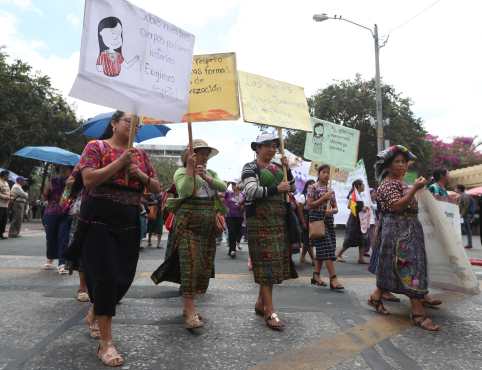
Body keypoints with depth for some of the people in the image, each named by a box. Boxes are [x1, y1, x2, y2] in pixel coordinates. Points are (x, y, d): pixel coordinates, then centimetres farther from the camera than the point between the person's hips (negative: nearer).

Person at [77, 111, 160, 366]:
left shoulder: (140, 154, 12)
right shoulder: (96, 147, -1)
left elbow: (157, 189, 12)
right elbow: (88, 180, -16)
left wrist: (143, 176, -8)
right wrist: (121, 161, -16)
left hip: (129, 225, 5)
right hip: (98, 223, -5)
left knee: (124, 277, 8)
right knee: (105, 276, -8)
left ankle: (93, 314, 37)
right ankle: (105, 343, 4)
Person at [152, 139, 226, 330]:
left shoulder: (211, 173, 17)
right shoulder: (181, 172, 1)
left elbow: (222, 187, -2)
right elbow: (185, 191, -18)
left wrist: (206, 177, -16)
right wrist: (190, 168, -17)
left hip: (209, 226, 6)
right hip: (188, 223, -6)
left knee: (204, 266, 7)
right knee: (191, 265, -12)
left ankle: (188, 307, 20)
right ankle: (190, 312, -8)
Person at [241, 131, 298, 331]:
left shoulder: (277, 167, 16)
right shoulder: (250, 168, -3)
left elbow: (292, 188, 16)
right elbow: (251, 190, -18)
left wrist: (287, 169, 4)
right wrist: (276, 189, -18)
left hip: (279, 220, 7)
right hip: (260, 221, -7)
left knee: (275, 262, 10)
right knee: (266, 264, -6)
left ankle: (260, 303, 26)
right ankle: (270, 312, -1)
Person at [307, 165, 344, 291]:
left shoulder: (331, 190, 16)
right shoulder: (313, 187, -2)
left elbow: (336, 208, 14)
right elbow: (309, 205, -10)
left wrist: (332, 211, -9)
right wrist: (324, 198, -15)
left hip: (329, 220, 7)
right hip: (317, 219, -7)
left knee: (321, 250, 8)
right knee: (326, 248, -13)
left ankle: (316, 276, 16)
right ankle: (333, 279, -13)